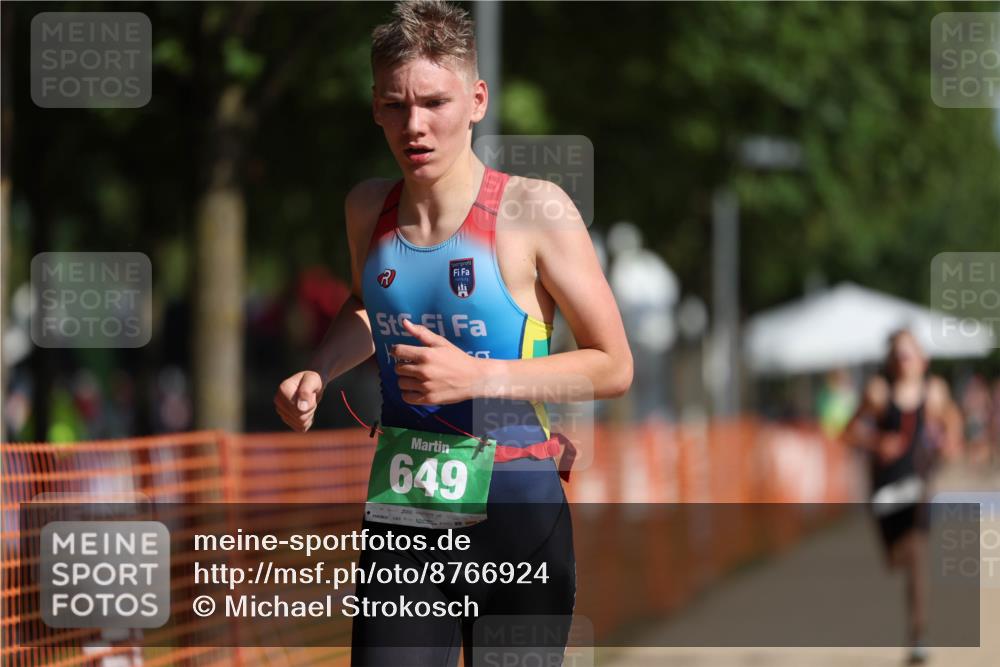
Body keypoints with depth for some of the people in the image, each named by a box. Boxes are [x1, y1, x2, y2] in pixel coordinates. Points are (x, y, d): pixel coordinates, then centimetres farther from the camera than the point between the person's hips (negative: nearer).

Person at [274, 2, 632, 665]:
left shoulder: (534, 211, -9)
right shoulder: (369, 208, 7)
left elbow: (614, 367, -5)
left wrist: (480, 376, -17)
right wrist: (315, 376, 10)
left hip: (516, 519, -4)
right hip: (402, 524, 4)